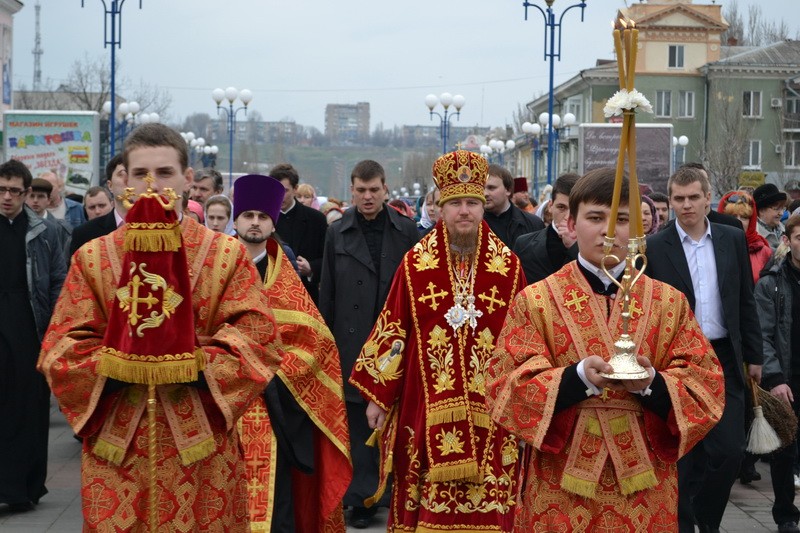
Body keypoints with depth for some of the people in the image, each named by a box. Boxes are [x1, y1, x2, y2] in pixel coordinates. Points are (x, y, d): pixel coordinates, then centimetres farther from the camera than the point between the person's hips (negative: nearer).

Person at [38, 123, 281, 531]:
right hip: (115, 438, 1)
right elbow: (61, 346, 3)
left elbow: (258, 336, -4)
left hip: (201, 440, -1)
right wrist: (110, 365, -15)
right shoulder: (92, 257, 7)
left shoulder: (227, 253, 3)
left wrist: (197, 366, -17)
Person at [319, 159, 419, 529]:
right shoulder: (337, 233, 6)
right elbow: (327, 291, 7)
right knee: (359, 421, 3)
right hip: (352, 342, 1)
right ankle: (363, 498, 10)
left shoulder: (406, 231, 3)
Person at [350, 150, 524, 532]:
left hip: (489, 408, 1)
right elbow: (392, 330, 2)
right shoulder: (415, 264, 0)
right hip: (428, 405, -1)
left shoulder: (507, 265, 3)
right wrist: (377, 396, 2)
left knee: (488, 502, 1)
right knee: (428, 501, 3)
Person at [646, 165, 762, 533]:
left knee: (729, 451, 0)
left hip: (724, 359, 2)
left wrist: (753, 355, 9)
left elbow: (746, 302, 10)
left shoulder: (733, 240, 6)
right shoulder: (654, 248, -4)